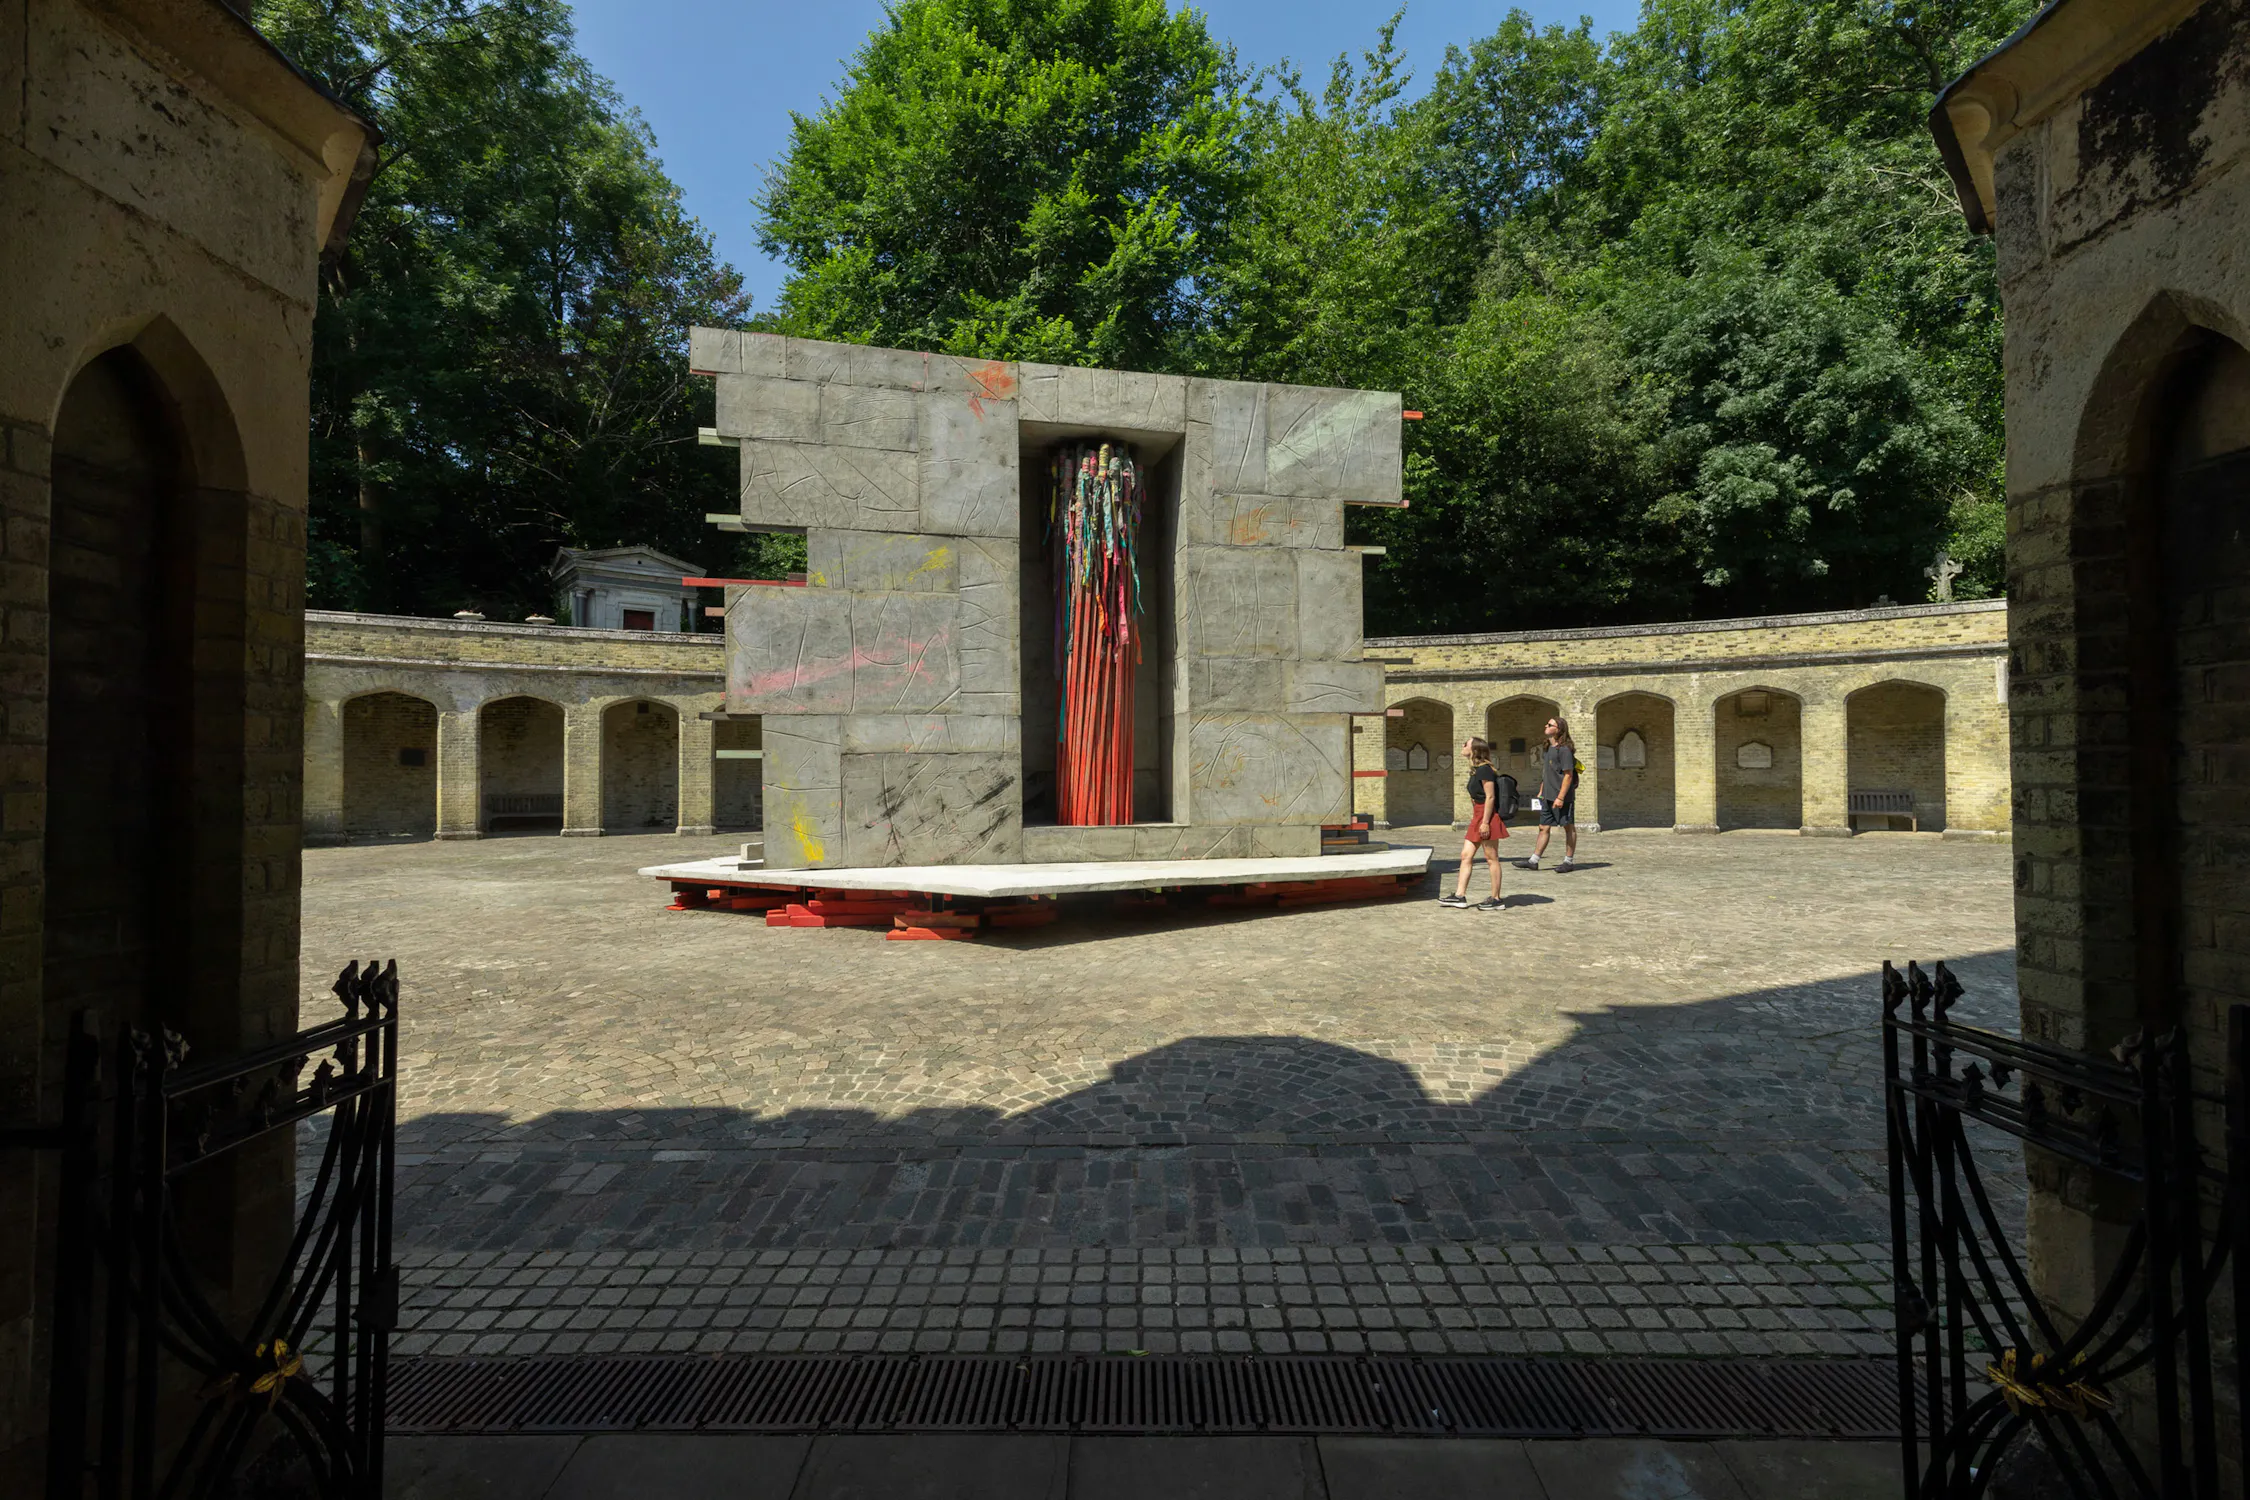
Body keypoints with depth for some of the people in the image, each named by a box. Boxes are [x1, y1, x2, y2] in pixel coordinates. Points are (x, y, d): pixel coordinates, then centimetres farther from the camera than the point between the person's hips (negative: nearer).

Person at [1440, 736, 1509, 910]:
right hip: (1477, 818, 10)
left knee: (1492, 858, -2)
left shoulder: (1484, 769, -14)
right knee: (1466, 855, 7)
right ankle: (1460, 895, 9)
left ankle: (1496, 899, 5)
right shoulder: (1476, 770, 15)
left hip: (1487, 817, -10)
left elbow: (1490, 797, -18)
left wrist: (1485, 822, -20)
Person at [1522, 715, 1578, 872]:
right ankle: (1534, 861, 7)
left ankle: (1568, 862, 11)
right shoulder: (1547, 749, 13)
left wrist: (1560, 797, -20)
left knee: (1568, 827, 4)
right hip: (1547, 797, 9)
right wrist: (1541, 792, 18)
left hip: (1562, 797, -8)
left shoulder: (1564, 749, -14)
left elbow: (1568, 775, -17)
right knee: (1544, 827, 7)